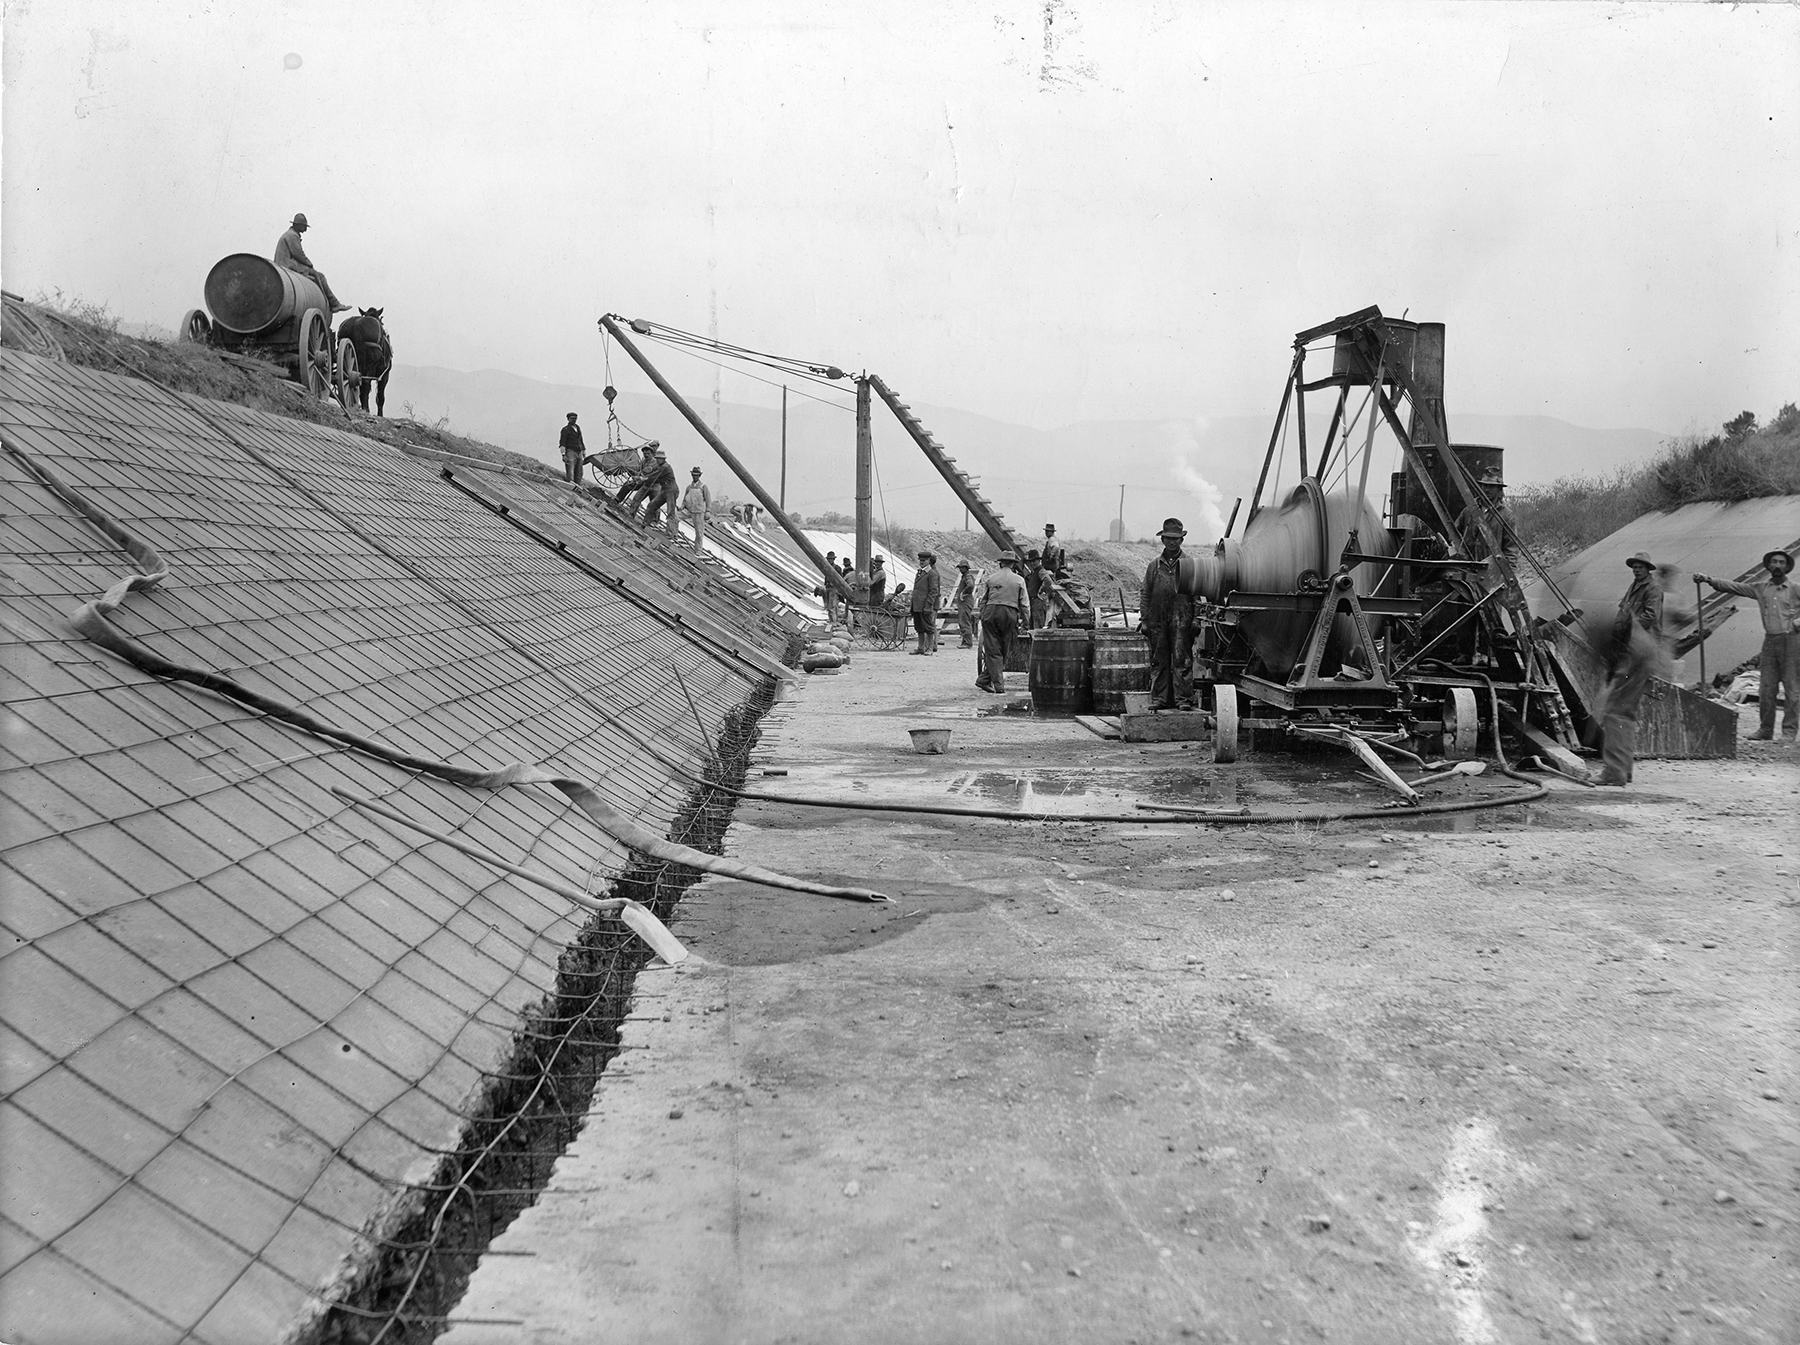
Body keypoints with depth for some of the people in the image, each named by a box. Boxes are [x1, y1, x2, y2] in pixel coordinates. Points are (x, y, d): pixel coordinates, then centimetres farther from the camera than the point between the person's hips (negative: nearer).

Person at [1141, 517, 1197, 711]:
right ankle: (1159, 699, 9)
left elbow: (1197, 593, 5)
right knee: (1158, 660, 4)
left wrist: (1196, 619, -3)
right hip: (1157, 618, 3)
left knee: (1182, 659, -7)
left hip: (1181, 618, -3)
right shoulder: (1154, 565, 14)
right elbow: (1144, 593, 14)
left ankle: (1184, 699, -6)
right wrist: (1143, 619, 6)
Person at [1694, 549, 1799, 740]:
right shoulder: (1760, 589, 11)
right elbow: (1733, 586, 7)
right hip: (1769, 640, 4)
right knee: (1766, 688, 4)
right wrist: (1709, 580, -4)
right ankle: (1766, 729, 11)